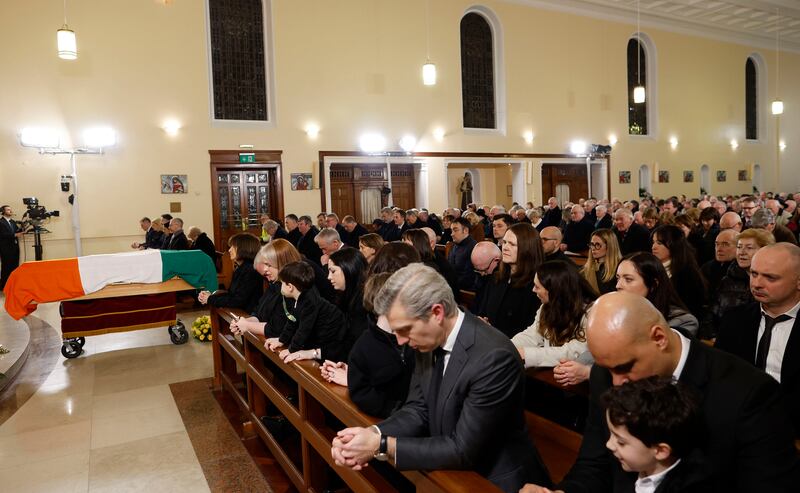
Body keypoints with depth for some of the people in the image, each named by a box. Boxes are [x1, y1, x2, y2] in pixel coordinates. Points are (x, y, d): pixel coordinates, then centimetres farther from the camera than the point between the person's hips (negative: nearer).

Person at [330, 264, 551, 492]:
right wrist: (373, 433, -16)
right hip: (452, 469, 5)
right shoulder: (430, 338, -6)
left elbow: (463, 449, -22)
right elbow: (418, 409, 1)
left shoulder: (494, 358, -27)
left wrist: (382, 445, -21)